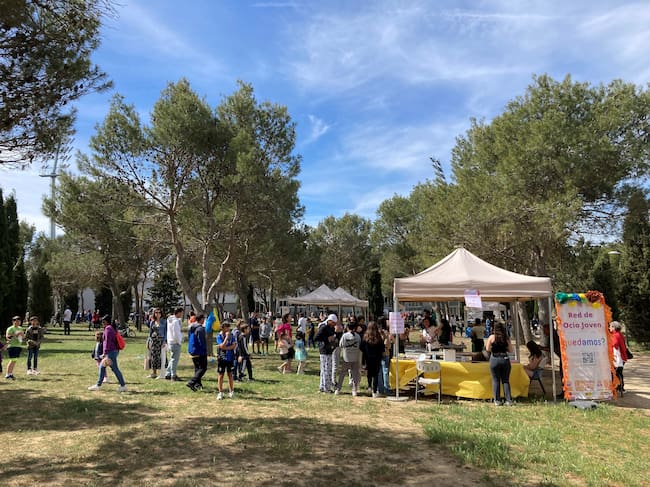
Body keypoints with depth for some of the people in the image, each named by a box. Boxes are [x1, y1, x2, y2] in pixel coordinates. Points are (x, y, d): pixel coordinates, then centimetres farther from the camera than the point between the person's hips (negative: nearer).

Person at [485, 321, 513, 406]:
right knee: (506, 380, 10)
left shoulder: (492, 337, -4)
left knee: (495, 380, 6)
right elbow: (510, 350, 3)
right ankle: (509, 400, 6)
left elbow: (488, 349, -2)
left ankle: (497, 400, 5)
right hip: (505, 359, 2)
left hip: (494, 359, -2)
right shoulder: (506, 338, 0)